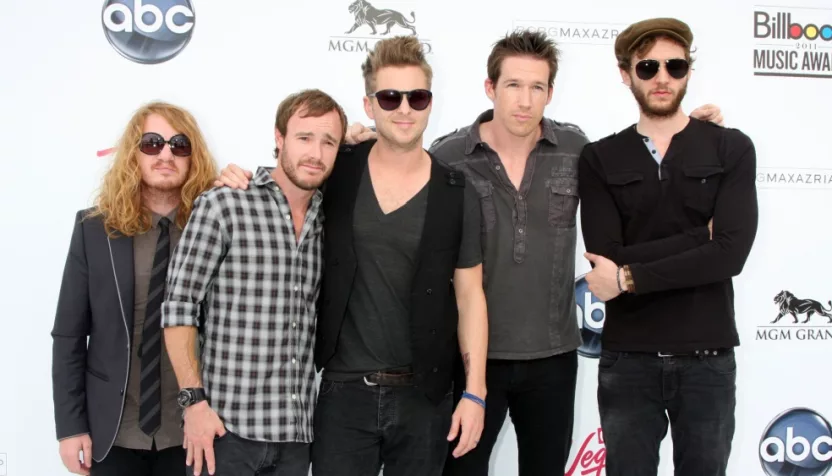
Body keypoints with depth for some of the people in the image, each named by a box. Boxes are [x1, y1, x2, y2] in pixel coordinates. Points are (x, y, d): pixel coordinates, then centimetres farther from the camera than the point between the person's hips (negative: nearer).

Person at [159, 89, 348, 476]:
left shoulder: (328, 222, 9)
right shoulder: (222, 206, -5)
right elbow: (179, 306, -7)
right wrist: (195, 400, -13)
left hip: (296, 431, 4)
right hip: (227, 426, -4)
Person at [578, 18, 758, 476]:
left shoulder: (732, 149, 0)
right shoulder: (599, 159, 2)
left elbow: (730, 253, -13)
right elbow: (608, 257, -11)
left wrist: (630, 277, -14)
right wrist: (701, 235, -13)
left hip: (708, 358, 0)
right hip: (627, 359, 0)